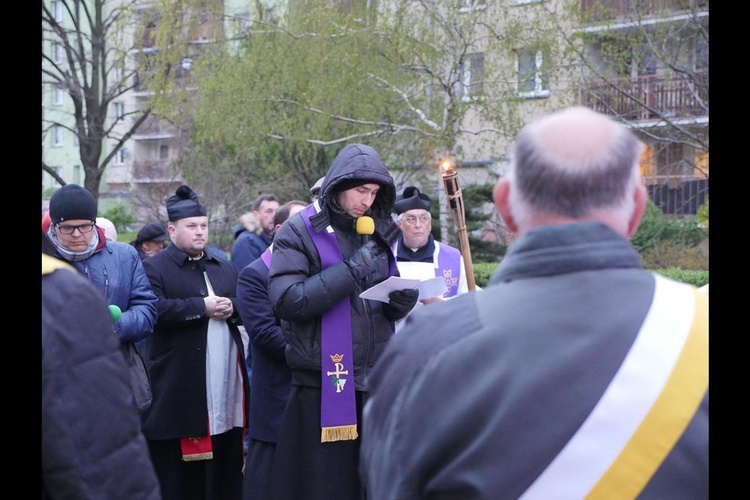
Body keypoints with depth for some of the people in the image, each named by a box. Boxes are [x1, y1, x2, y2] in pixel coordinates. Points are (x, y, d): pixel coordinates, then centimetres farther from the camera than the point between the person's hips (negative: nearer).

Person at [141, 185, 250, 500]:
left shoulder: (225, 268, 18)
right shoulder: (154, 268, -2)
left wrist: (232, 308, -6)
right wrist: (201, 306, -16)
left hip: (226, 381, 6)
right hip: (178, 385, -5)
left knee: (225, 460, 11)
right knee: (177, 467, 1)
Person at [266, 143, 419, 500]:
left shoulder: (378, 233, 15)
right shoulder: (299, 232, -2)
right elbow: (285, 300, -15)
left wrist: (403, 300, -4)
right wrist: (351, 271, -15)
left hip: (374, 384, 5)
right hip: (322, 388, -5)